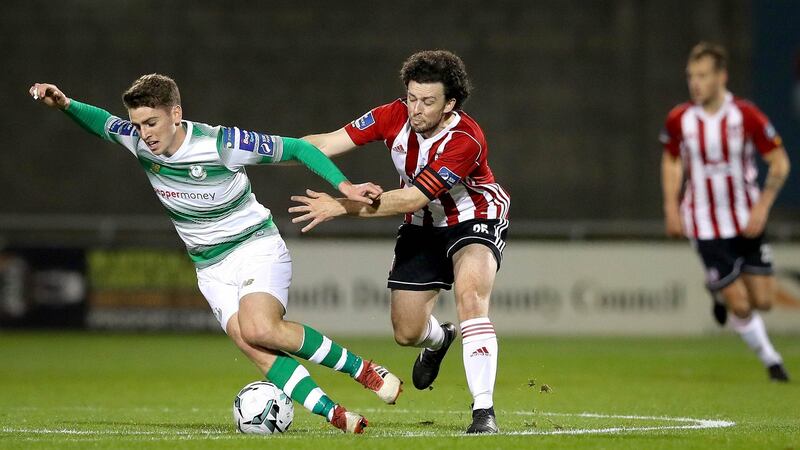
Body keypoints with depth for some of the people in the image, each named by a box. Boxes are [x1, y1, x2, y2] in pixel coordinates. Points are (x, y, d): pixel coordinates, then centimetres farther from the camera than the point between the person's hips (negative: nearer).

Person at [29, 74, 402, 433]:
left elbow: (296, 149, -11)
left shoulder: (223, 143, -20)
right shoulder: (138, 142, -6)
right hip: (211, 266, 5)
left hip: (256, 245, -5)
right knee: (251, 346, -21)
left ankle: (360, 368, -14)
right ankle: (334, 414, -22)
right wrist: (65, 104, -3)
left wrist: (343, 186, -17)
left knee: (259, 329, -30)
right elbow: (103, 122, 15)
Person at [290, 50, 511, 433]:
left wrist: (341, 207, -38)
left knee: (470, 295, -33)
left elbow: (412, 199, -35)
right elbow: (326, 144, -14)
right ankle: (438, 340, 49)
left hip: (475, 221, -5)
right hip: (422, 228, 5)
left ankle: (483, 411, -33)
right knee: (406, 333, 7)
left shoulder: (466, 140, -32)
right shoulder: (395, 117, -16)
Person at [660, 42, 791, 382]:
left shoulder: (746, 116, -11)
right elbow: (671, 162, 11)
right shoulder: (679, 120, -7)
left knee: (762, 300, 0)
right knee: (740, 306, -7)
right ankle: (769, 358, 16)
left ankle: (723, 293, 32)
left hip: (746, 222, 1)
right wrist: (671, 208, 1)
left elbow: (780, 163, -5)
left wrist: (762, 207, -14)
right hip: (705, 225, -1)